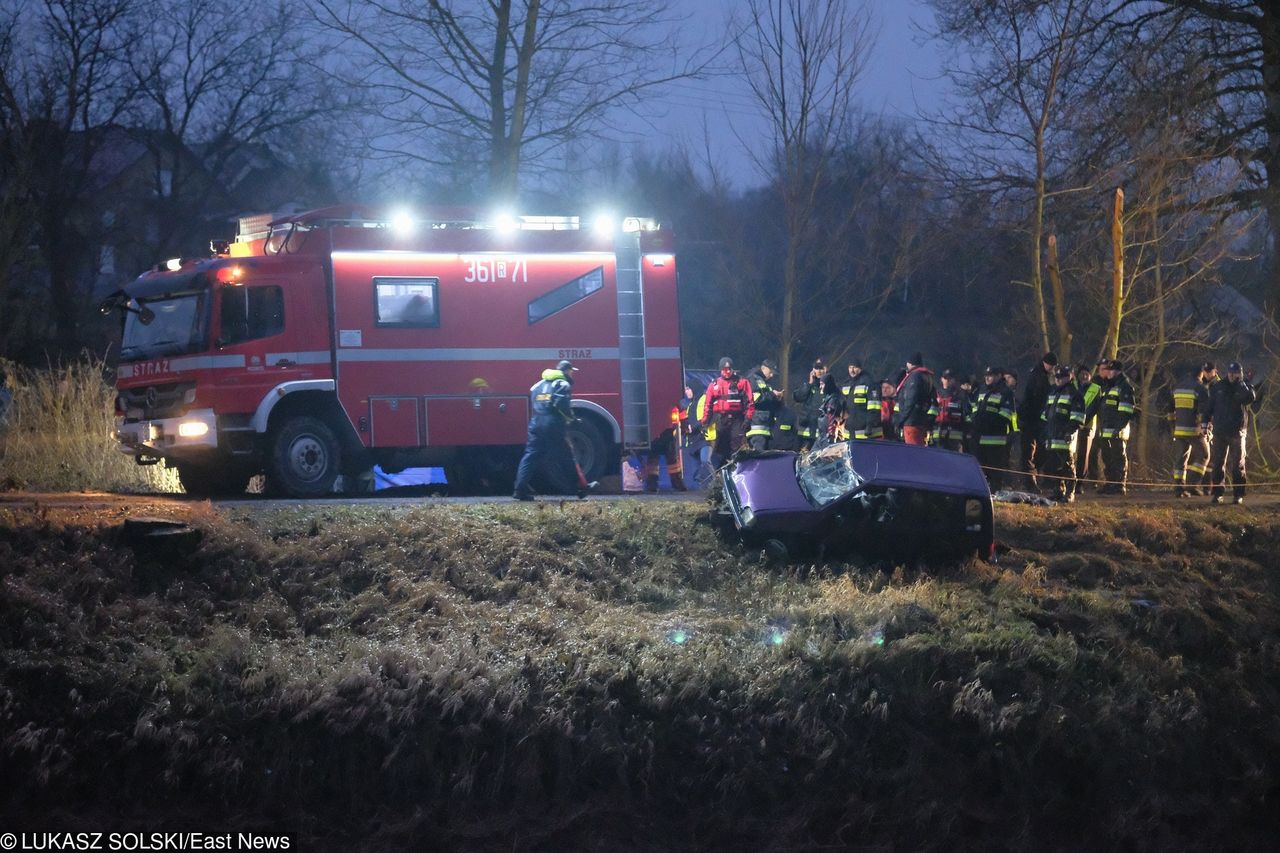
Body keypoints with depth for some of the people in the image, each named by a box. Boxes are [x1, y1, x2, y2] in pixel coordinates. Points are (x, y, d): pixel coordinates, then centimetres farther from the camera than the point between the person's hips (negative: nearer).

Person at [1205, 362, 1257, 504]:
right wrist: (1207, 421, 2)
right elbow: (1210, 406, 12)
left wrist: (1241, 383, -16)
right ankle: (1217, 493, 5)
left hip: (1237, 432, -2)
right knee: (1217, 463, 1)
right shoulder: (1218, 387, 8)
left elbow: (1251, 397, -21)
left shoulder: (1245, 387, 1)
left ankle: (1238, 494, 5)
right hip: (1220, 432, 2)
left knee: (1238, 465, 2)